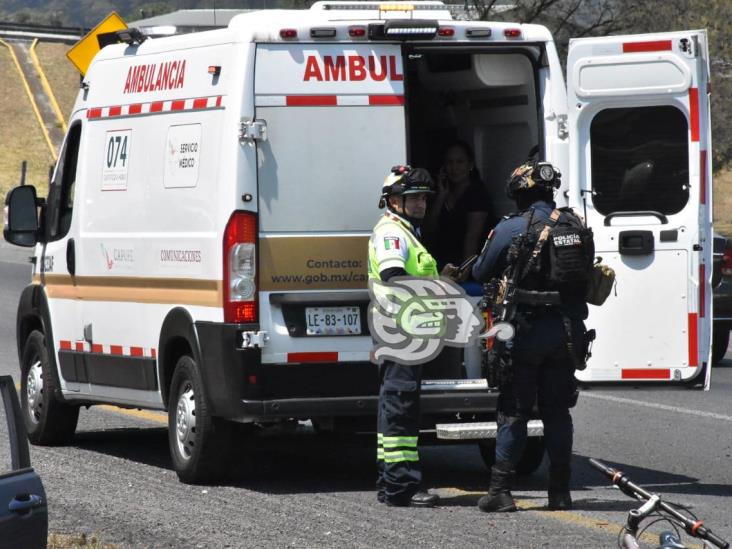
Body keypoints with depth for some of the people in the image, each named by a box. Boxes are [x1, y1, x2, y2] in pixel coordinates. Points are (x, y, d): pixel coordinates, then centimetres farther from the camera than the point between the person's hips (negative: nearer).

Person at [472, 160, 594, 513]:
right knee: (557, 411, 11)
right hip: (567, 330, 4)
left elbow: (481, 274, 2)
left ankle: (500, 490, -1)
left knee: (513, 411, 2)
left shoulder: (511, 229, -9)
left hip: (526, 330, -4)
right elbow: (588, 275, 14)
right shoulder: (577, 226, 5)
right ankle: (560, 492, 11)